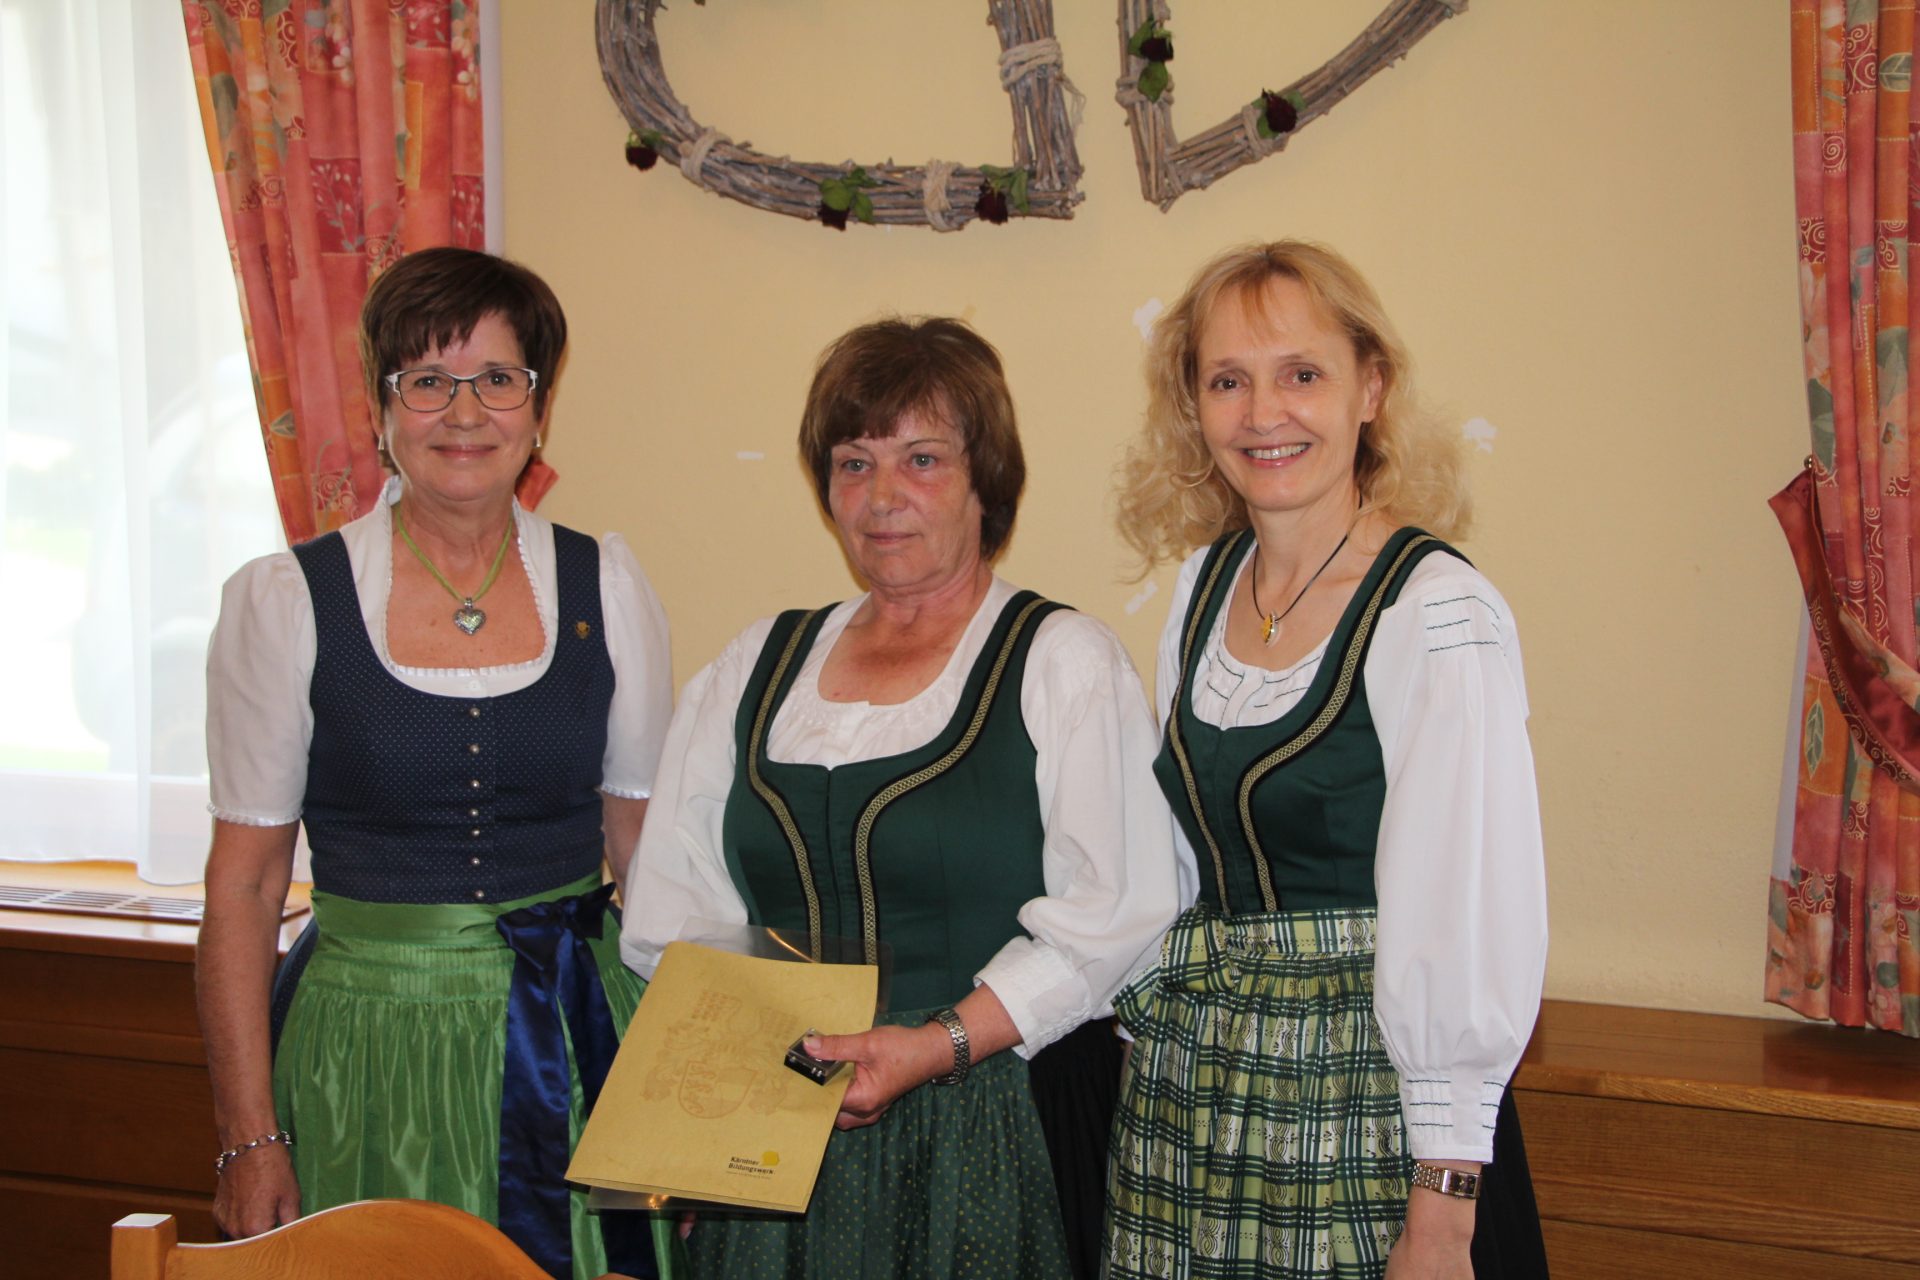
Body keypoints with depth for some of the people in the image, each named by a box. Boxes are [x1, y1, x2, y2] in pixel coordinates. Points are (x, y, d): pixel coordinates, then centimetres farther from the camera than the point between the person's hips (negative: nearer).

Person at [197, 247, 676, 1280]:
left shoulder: (605, 586, 2)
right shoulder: (284, 601, -4)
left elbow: (646, 846, 7)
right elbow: (244, 886, -3)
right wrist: (250, 1141, -6)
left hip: (578, 1036, 2)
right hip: (373, 1035, -2)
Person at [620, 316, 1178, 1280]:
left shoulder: (1064, 660, -1)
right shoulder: (757, 666, 13)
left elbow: (1108, 918, -10)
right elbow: (675, 902, 11)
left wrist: (940, 1044, -19)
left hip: (994, 1136, -3)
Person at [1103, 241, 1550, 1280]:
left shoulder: (1439, 617, -15)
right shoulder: (1206, 583, 5)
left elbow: (1471, 924, -17)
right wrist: (1163, 1046, 13)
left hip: (1364, 1105, -6)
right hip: (1190, 1083, 6)